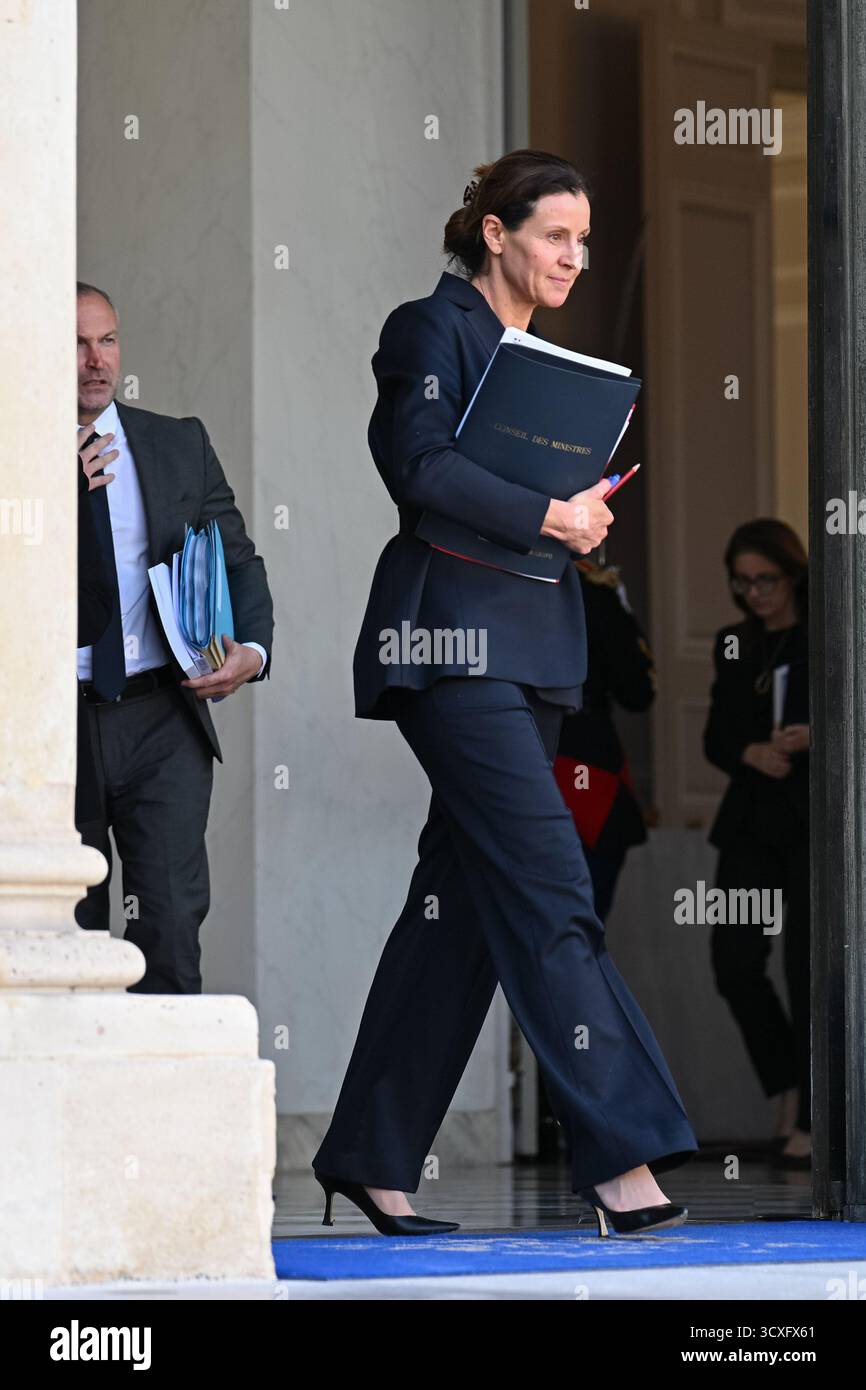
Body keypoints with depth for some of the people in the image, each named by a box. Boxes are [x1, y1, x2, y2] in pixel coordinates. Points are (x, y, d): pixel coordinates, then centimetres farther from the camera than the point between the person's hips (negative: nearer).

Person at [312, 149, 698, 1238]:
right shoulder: (434, 331, -3)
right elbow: (419, 463, -16)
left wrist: (585, 510, 4)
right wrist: (545, 516, -16)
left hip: (528, 649, 9)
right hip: (452, 637, -9)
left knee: (462, 901, 6)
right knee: (548, 884, -15)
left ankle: (371, 1157, 12)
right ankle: (619, 1156, -19)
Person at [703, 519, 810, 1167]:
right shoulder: (735, 644, 14)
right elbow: (717, 738, 12)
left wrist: (814, 739, -21)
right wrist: (753, 753, -8)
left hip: (817, 823, -5)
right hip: (753, 821, 5)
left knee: (807, 967, -6)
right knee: (735, 963, -5)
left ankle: (809, 1122, -1)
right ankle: (789, 1089, 15)